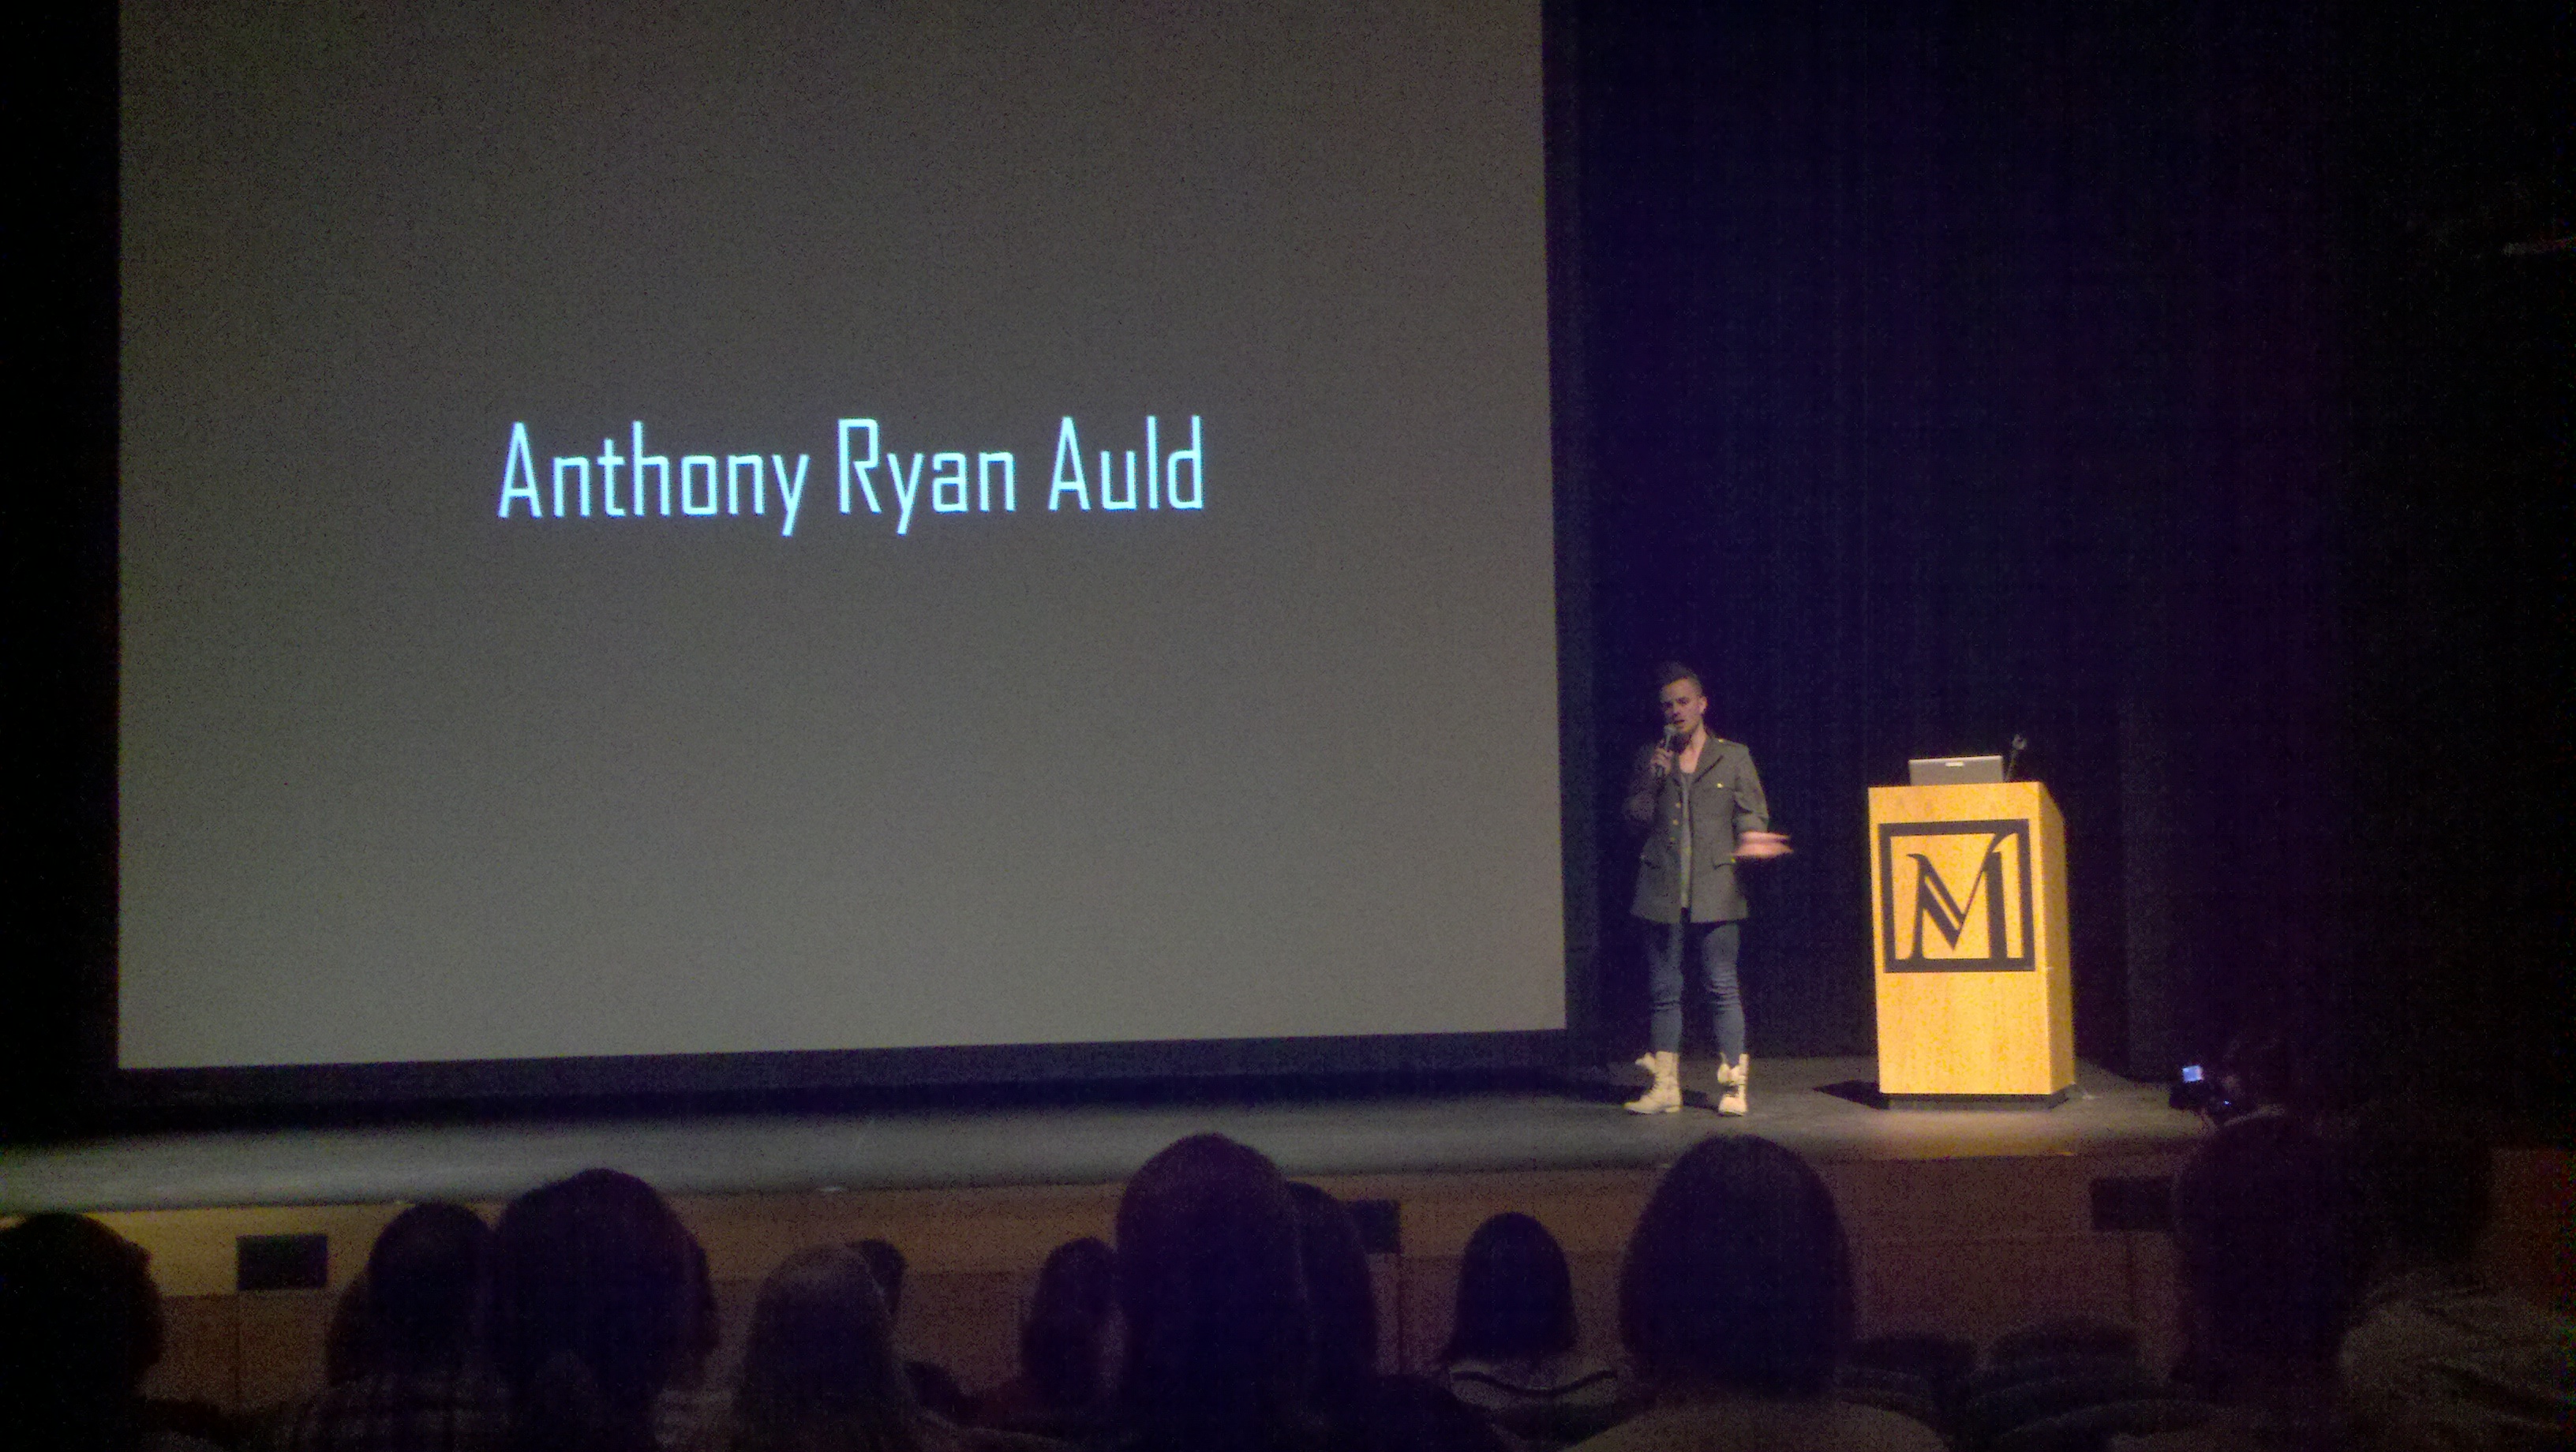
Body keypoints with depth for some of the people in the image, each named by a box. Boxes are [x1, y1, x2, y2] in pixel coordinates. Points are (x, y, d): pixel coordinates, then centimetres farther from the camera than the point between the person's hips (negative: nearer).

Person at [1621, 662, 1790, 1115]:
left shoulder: (1734, 757, 8)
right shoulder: (1649, 758, 13)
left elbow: (1754, 815, 7)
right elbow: (1636, 818, 8)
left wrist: (1750, 841, -15)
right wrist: (1653, 779, -7)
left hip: (1715, 891, -2)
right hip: (1663, 891, 2)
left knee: (1722, 988, -3)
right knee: (1663, 991, 4)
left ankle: (1734, 1085, 2)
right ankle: (1665, 1086, 9)